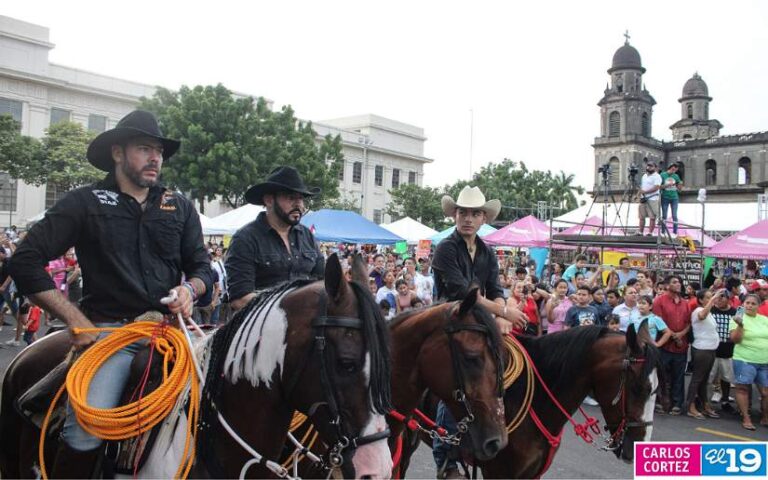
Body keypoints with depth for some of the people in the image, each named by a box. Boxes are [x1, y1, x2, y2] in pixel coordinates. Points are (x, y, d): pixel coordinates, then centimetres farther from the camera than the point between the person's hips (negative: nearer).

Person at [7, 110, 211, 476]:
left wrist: (189, 288, -6)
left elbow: (201, 266, 19)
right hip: (110, 328, -3)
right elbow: (25, 261, 3)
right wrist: (76, 320, -4)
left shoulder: (180, 207, 15)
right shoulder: (84, 203, 6)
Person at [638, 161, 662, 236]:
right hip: (643, 199, 7)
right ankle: (640, 232, 13)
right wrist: (639, 195, 9)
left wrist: (645, 191, -22)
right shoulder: (644, 176, 18)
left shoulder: (657, 176, -6)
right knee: (642, 217, 8)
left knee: (652, 217, -5)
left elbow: (656, 188, -18)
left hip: (652, 199, -7)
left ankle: (650, 233, -3)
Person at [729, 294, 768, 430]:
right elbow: (735, 339, -12)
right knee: (743, 388, -1)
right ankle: (746, 418, 8)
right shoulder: (738, 319, -4)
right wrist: (740, 325, -26)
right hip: (744, 360, -4)